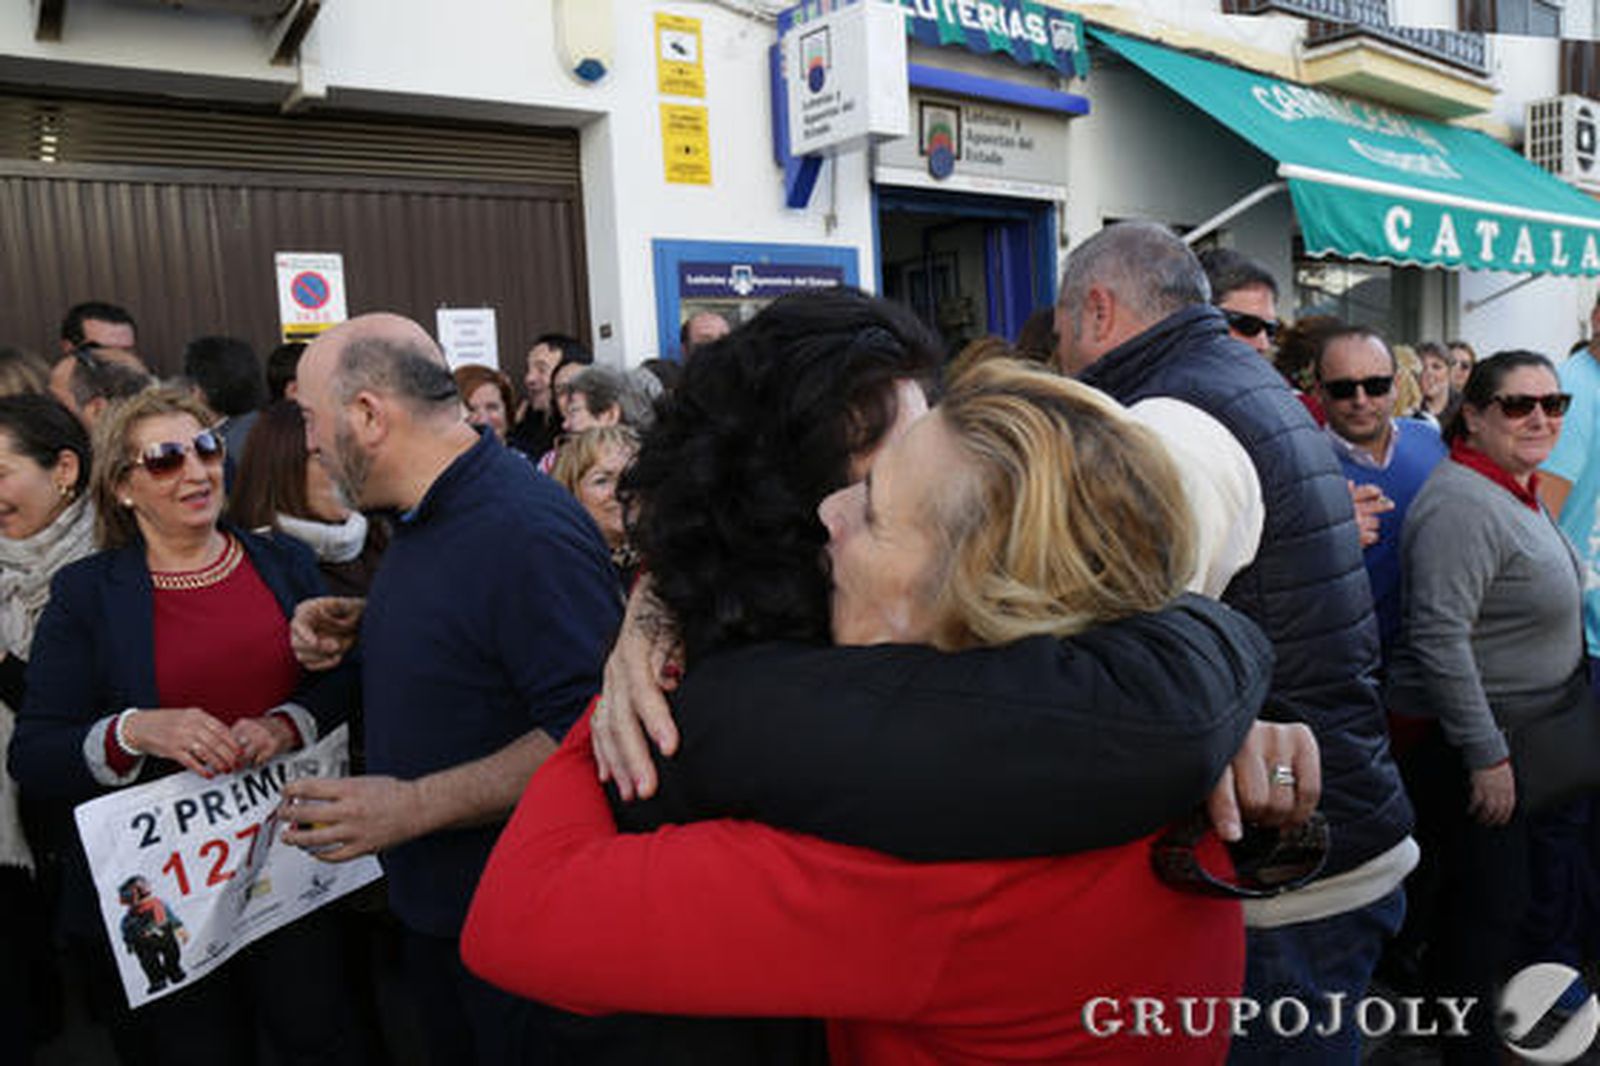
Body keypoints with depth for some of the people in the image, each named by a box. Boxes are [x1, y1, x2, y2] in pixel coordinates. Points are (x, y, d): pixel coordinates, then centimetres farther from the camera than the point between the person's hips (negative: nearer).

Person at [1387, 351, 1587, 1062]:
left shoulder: (1519, 491, 11)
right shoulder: (1462, 502, -22)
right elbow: (1439, 639, -28)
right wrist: (1487, 756, -24)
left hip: (1533, 733, 10)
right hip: (1469, 743, -10)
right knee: (1488, 905, 2)